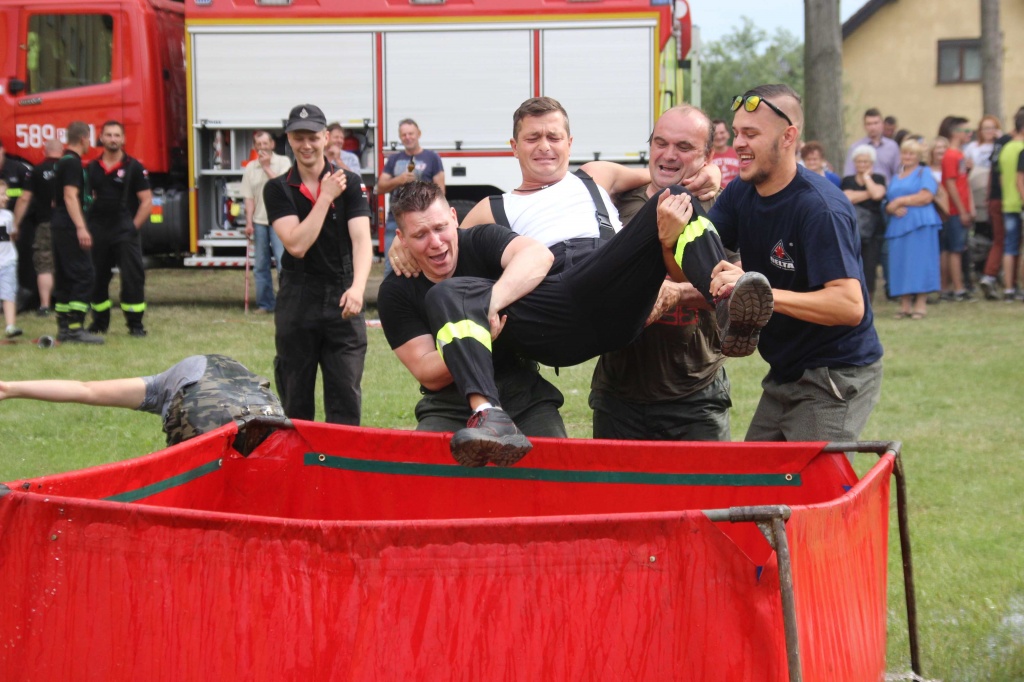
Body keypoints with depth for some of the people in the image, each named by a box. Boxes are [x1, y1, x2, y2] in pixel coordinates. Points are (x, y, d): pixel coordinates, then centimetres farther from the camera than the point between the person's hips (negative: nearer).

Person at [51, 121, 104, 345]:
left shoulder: (63, 162, 18)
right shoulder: (73, 163, -12)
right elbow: (70, 196, -21)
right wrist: (81, 228, -26)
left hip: (58, 226, 10)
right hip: (69, 226, -10)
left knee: (64, 277, 12)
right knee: (84, 276, -12)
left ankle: (64, 328, 14)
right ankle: (75, 328, -17)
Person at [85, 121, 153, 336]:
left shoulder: (133, 167, -1)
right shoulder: (91, 168, 9)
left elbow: (146, 201, -2)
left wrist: (134, 227, -8)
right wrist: (85, 228, 4)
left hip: (125, 232, -4)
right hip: (97, 233, 4)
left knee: (132, 277, -7)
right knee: (97, 278, 10)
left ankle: (135, 324, -3)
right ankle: (99, 322, 22)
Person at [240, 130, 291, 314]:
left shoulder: (283, 162, 1)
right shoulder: (250, 168, 9)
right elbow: (249, 198, 7)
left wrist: (267, 167, -8)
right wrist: (249, 223, 0)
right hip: (259, 221, 3)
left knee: (283, 261, -12)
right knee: (261, 266, 6)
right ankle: (265, 304, 13)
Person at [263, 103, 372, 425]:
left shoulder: (350, 183, 1)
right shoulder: (277, 189, 2)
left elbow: (361, 239, -11)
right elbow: (297, 245, -11)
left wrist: (357, 287, -28)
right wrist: (326, 197, -11)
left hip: (341, 299, -1)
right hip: (297, 300, 1)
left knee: (346, 398, -4)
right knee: (295, 402, 6)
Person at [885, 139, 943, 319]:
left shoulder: (924, 173, 6)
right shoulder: (896, 178, 23)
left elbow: (926, 197, -10)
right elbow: (887, 204, 18)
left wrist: (900, 201, -6)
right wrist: (893, 209, -6)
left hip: (920, 224, -5)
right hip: (898, 225, 5)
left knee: (919, 261, -8)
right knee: (900, 263, -1)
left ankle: (920, 303, -7)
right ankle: (905, 304, -1)